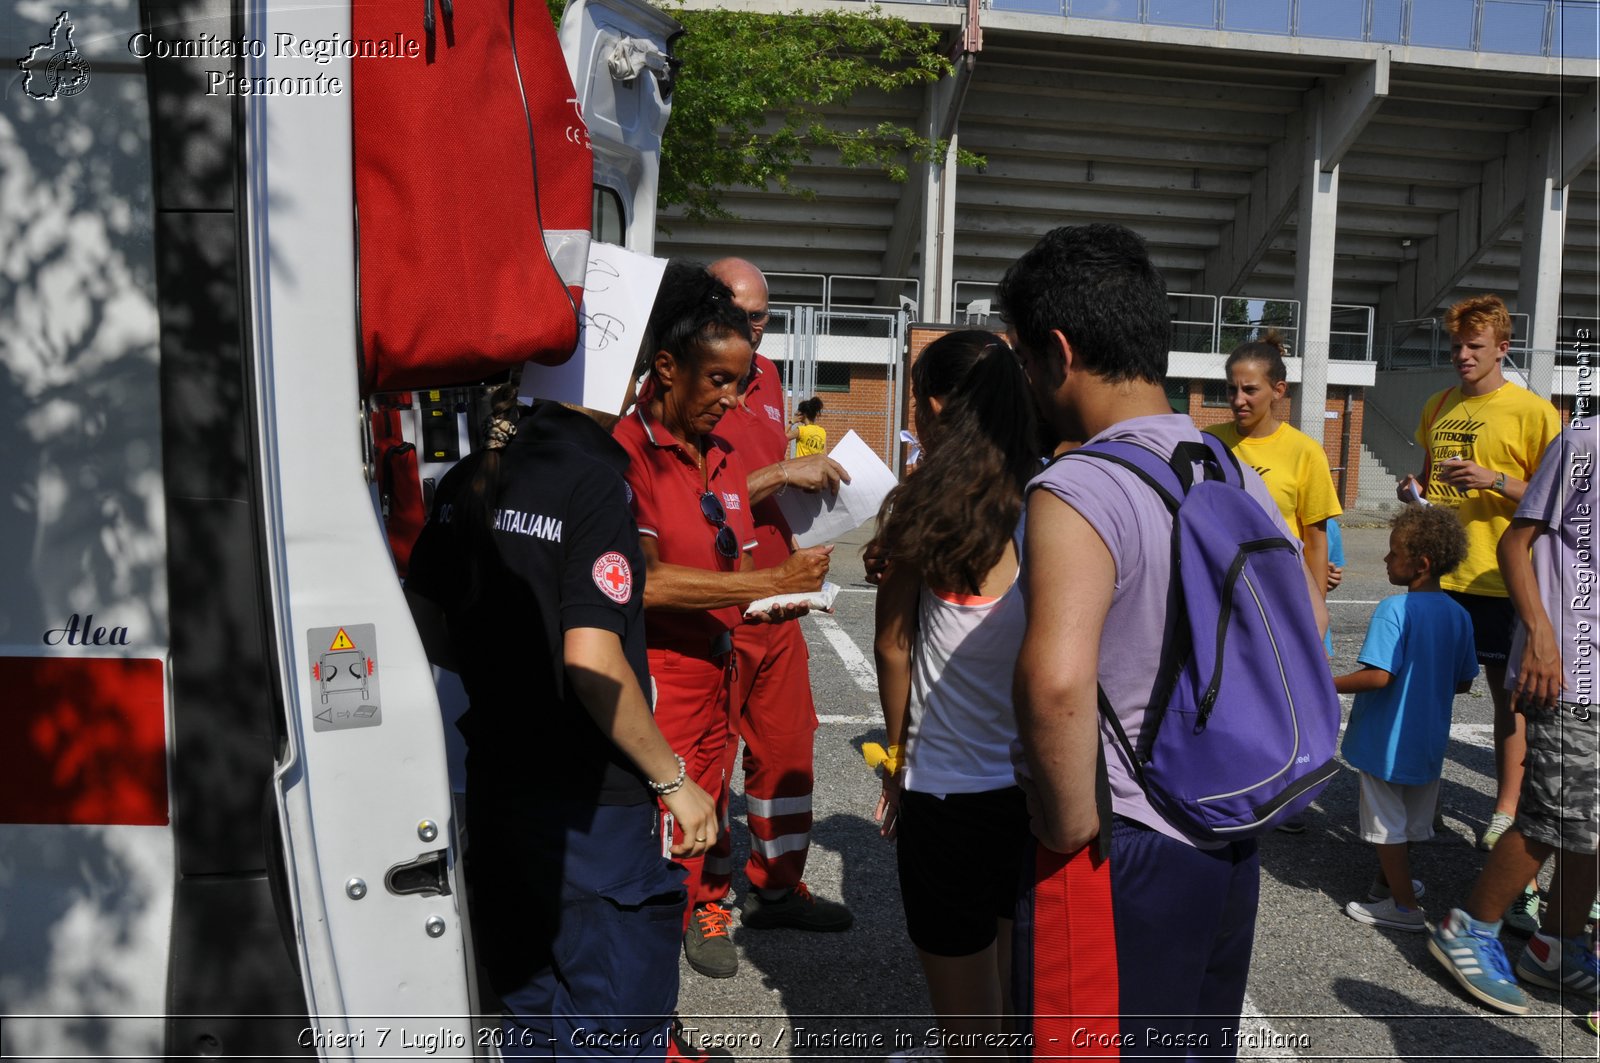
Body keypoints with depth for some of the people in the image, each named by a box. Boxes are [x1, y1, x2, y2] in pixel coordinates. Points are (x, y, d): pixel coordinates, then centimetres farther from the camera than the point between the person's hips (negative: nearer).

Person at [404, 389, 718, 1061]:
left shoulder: (464, 484, 3)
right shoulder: (589, 478, -19)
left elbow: (425, 627, 9)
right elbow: (592, 660, -24)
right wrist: (673, 780, -14)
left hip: (496, 793, 8)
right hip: (593, 804, -7)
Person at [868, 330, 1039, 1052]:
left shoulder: (927, 510, -13)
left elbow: (893, 647, -5)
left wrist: (897, 760, 8)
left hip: (950, 789, -5)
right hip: (1040, 783, 5)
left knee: (965, 1018, 12)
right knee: (1008, 992, 26)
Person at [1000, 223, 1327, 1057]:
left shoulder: (1076, 491, -22)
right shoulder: (1237, 476, 3)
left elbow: (1055, 682, -37)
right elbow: (1308, 619, 16)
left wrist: (1072, 829, -21)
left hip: (1122, 857, -8)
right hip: (1231, 841, 8)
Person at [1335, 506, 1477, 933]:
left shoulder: (1393, 609, -21)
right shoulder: (1459, 615, 1)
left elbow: (1378, 676, -28)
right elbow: (1463, 683, 7)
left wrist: (1327, 686, -17)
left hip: (1386, 741, -7)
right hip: (1429, 742, 7)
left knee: (1387, 824, 6)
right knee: (1410, 816, 21)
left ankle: (1405, 906, 13)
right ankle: (1391, 881, 38)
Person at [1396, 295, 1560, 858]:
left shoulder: (1533, 412, -5)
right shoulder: (1437, 406, 11)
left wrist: (1494, 480, -20)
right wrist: (1414, 487, 1)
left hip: (1498, 575, -5)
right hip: (1436, 570, 5)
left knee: (1507, 689, 5)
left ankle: (1507, 808, 15)